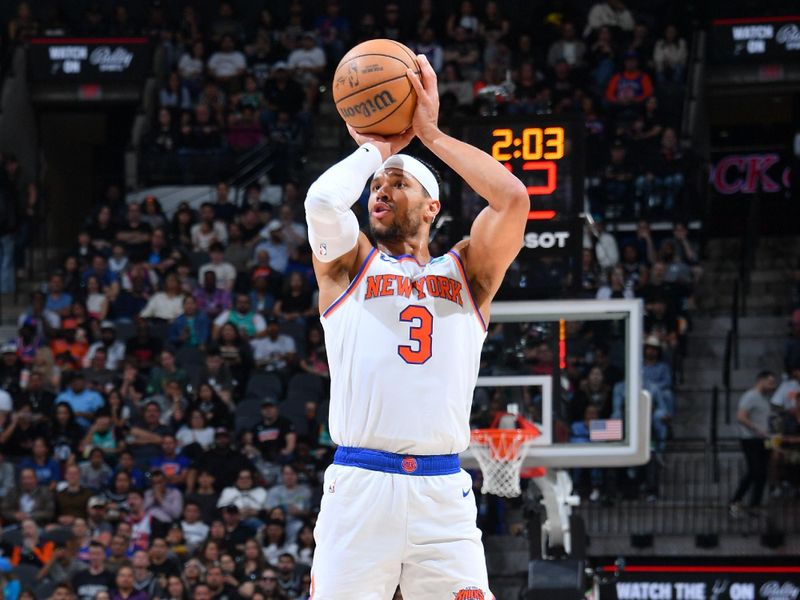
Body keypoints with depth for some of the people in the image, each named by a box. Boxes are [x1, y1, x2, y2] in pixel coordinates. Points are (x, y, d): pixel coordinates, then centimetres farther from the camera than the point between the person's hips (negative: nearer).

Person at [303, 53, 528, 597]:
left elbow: (513, 199, 0)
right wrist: (377, 147, 10)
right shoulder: (348, 266, 14)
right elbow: (322, 201, -7)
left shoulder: (466, 273, 17)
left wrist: (430, 133, 7)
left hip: (442, 491, 1)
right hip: (357, 489, -1)